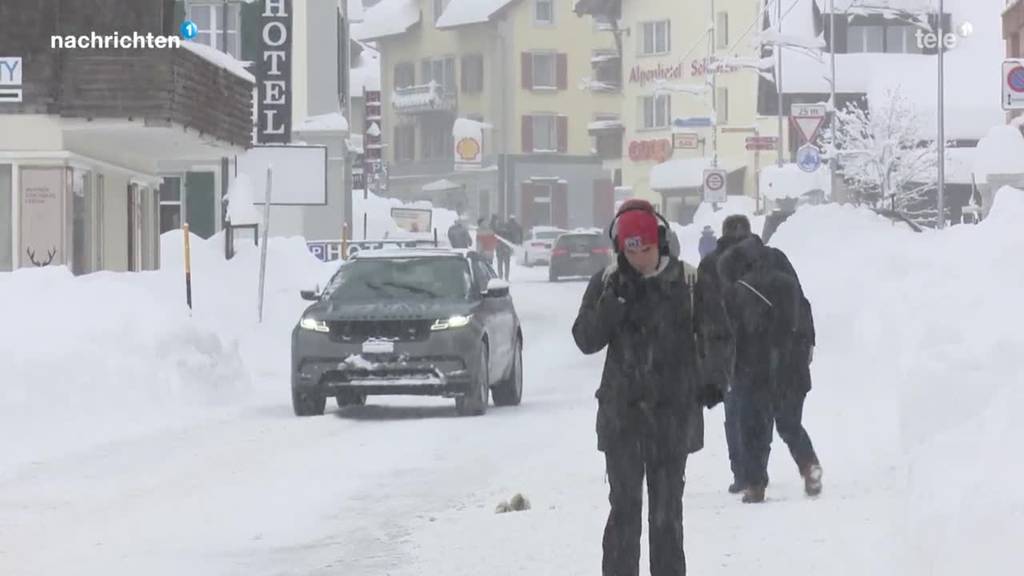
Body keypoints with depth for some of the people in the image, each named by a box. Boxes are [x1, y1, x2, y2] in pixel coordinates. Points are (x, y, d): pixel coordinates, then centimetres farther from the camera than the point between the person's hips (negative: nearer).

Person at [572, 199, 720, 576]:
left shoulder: (686, 282, -2)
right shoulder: (606, 284, 1)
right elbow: (586, 340, -5)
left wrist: (712, 382, 1)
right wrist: (614, 300, -16)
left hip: (673, 409, 0)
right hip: (622, 410, 0)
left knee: (668, 508, 6)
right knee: (624, 506, -1)